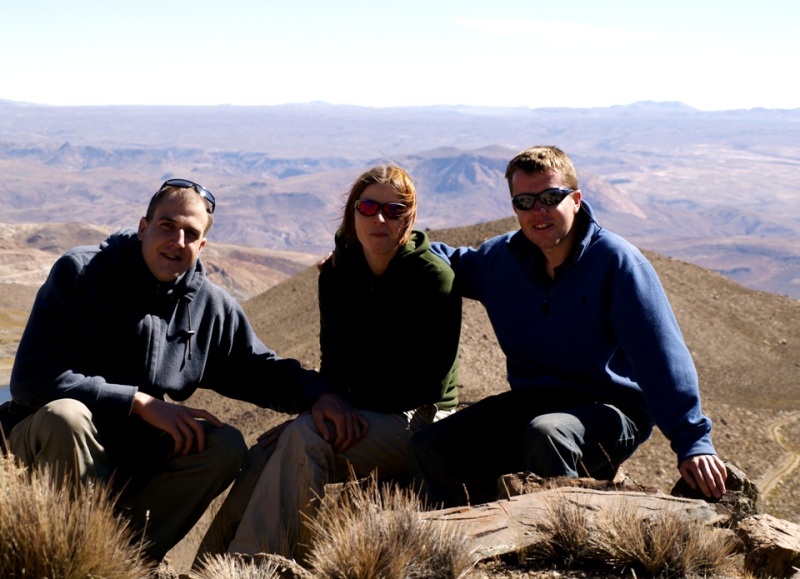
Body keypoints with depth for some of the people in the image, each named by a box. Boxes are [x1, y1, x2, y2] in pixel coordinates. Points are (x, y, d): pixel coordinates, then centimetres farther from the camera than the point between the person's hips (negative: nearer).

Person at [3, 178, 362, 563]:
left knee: (226, 447, -15)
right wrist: (141, 404, -26)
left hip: (134, 454, 5)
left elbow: (260, 368, 9)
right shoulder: (79, 273, -14)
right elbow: (32, 378, -22)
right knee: (65, 414, -36)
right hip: (50, 439, -4)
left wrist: (318, 393, -14)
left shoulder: (211, 306, 0)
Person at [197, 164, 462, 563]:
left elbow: (425, 381, -15)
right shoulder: (336, 274, 6)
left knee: (305, 437, -30)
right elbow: (333, 363, 9)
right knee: (264, 454, -20)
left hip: (417, 423, -6)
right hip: (357, 417, 6)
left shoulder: (434, 278, -12)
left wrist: (342, 410, -17)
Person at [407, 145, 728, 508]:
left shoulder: (615, 261, -14)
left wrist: (692, 441, -28)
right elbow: (452, 263, 25)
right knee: (430, 447, -10)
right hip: (529, 403, 6)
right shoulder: (499, 258, 2)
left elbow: (662, 355, -20)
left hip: (611, 411, -5)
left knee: (545, 433, -38)